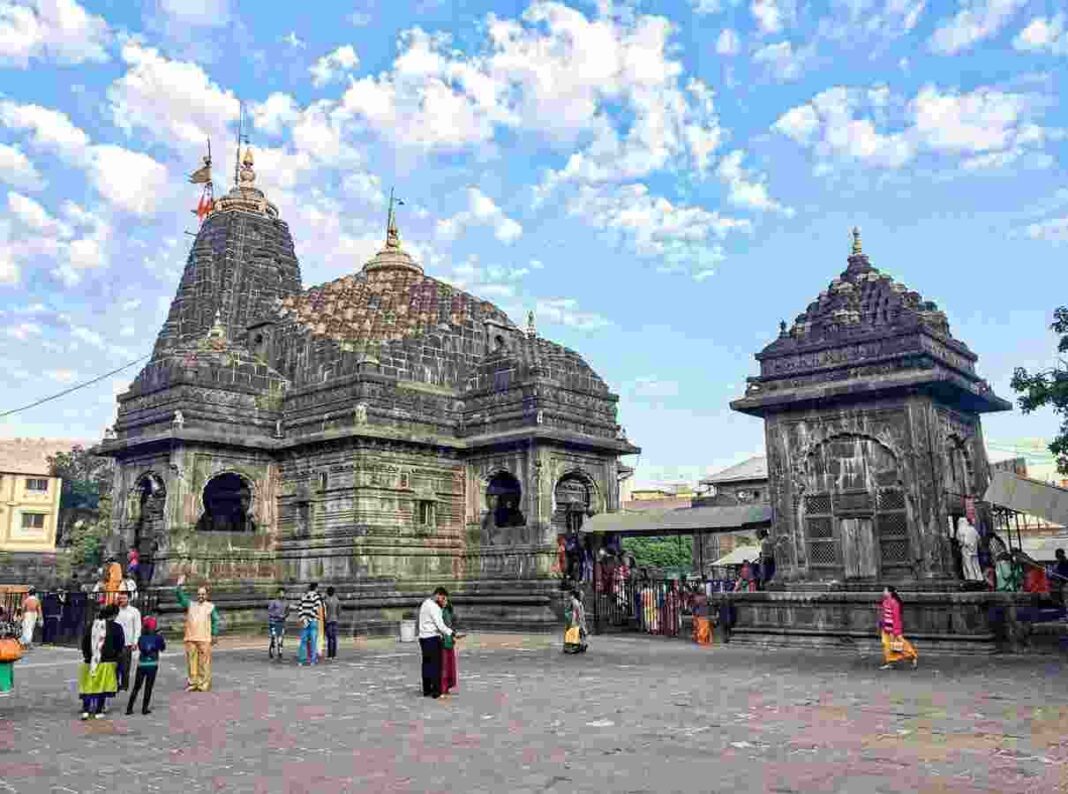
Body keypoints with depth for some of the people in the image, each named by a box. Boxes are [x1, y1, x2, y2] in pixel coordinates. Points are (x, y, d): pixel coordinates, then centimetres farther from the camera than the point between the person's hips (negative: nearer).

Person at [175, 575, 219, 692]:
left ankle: (204, 684, 0)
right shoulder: (190, 605, 16)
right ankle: (192, 683, 15)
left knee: (204, 662, -4)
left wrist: (215, 634, -3)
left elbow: (215, 621, 5)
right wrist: (179, 585, -4)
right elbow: (179, 596, 10)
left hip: (204, 639, -3)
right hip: (190, 638, 3)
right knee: (191, 661, 5)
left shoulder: (211, 607, 7)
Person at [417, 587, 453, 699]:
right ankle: (436, 691, -2)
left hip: (423, 637, 9)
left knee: (426, 664, 13)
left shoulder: (425, 603, 16)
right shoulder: (433, 606, -14)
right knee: (436, 664, -4)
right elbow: (440, 624, -21)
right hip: (432, 638, -9)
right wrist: (451, 633, -24)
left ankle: (426, 690, 17)